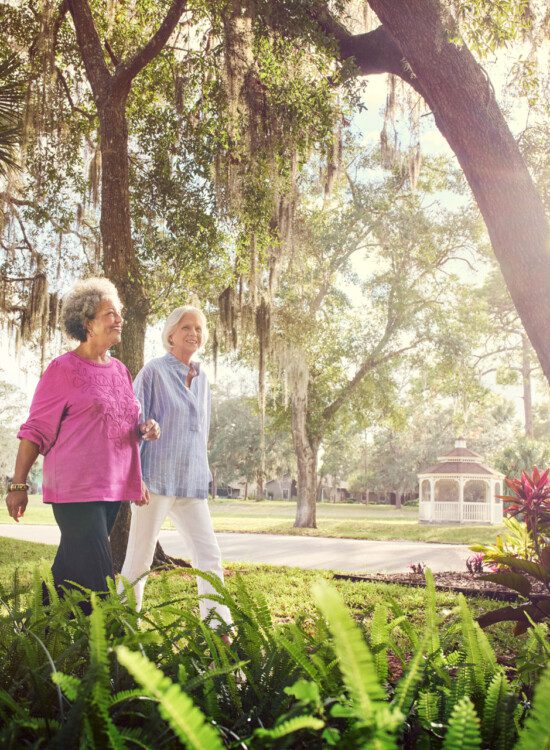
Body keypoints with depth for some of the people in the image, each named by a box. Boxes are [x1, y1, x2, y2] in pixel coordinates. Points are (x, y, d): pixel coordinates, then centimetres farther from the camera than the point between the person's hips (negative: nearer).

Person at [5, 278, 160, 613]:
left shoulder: (120, 371, 13)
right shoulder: (64, 369, -7)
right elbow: (35, 431, -5)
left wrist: (144, 429, 2)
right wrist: (18, 485, -7)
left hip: (112, 489, 7)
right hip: (76, 492, -7)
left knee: (70, 576, 14)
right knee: (99, 584, -7)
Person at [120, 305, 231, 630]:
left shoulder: (202, 377, 13)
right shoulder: (154, 371, -5)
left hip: (192, 483, 6)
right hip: (158, 478, -6)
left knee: (210, 555, 2)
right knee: (140, 558, 2)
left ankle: (220, 630, 7)